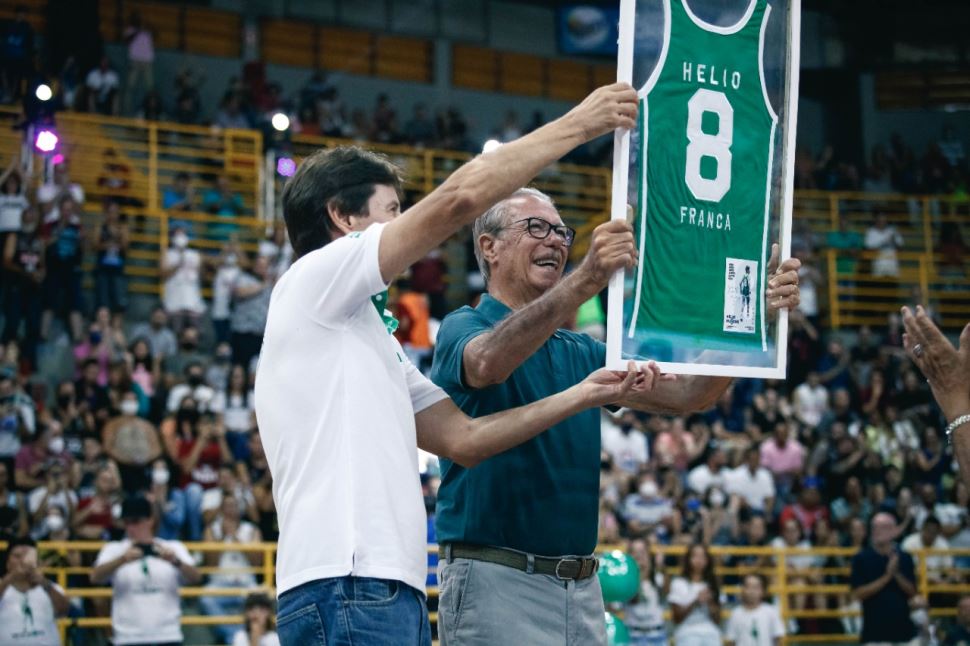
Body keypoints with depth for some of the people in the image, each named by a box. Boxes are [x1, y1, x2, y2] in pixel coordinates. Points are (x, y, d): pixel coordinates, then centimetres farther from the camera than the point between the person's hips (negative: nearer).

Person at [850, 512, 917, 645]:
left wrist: (897, 574, -14)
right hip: (874, 630, -3)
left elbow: (912, 593, 3)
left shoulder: (904, 558, 6)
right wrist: (886, 576, -16)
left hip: (902, 628, 3)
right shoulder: (861, 558, -2)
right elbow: (858, 593, -9)